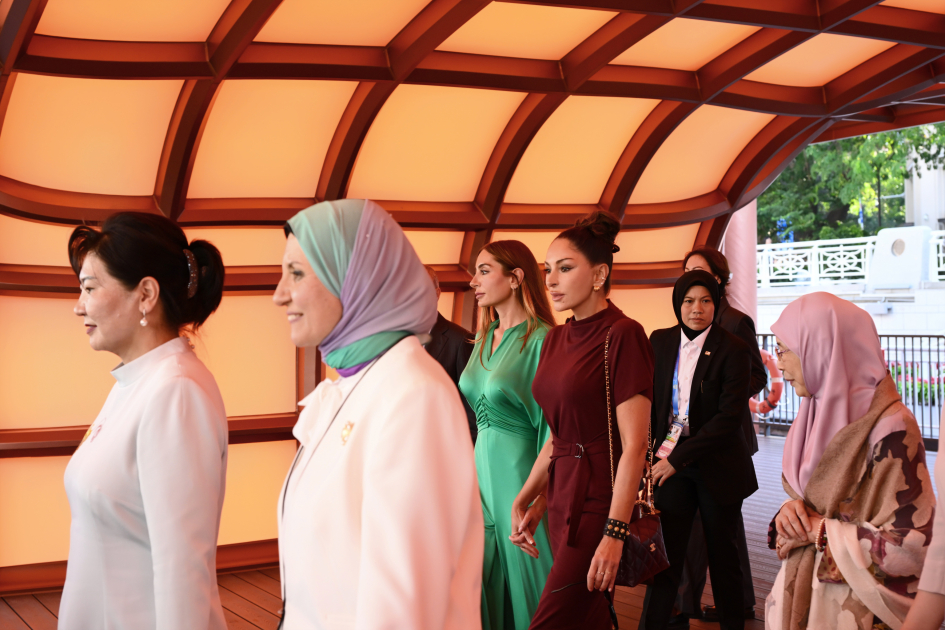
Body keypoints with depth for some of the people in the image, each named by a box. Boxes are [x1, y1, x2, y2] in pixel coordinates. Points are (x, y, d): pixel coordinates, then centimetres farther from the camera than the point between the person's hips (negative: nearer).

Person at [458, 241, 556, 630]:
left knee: (522, 578, 4)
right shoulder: (485, 339, 10)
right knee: (487, 582, 13)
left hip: (521, 469, -7)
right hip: (482, 466, 7)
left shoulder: (541, 340, -13)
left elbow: (551, 423, -14)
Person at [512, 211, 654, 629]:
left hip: (601, 500, -8)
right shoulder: (556, 339, 12)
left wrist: (614, 535, -20)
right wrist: (528, 500, 10)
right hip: (563, 495, 8)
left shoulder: (622, 335, -12)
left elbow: (634, 445, -16)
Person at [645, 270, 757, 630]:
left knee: (722, 555, 10)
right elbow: (649, 399, 13)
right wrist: (657, 451, 1)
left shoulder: (732, 350, -10)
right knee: (667, 555, 0)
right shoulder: (660, 342, 3)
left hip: (717, 466, -3)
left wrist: (678, 458, -18)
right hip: (672, 463, 3)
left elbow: (730, 417, -16)